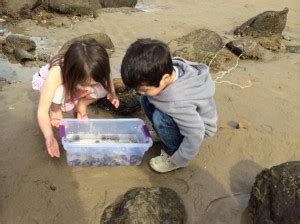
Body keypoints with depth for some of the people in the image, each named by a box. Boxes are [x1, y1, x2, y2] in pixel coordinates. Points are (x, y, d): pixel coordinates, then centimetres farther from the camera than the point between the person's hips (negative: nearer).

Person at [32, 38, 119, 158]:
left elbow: (106, 79, -9)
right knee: (59, 92, -39)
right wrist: (50, 138, -57)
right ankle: (55, 109, -5)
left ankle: (80, 106, 4)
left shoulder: (91, 72, -34)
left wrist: (111, 93, -29)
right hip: (46, 82, -3)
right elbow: (42, 111, -45)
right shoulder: (56, 74, -46)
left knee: (103, 89, -24)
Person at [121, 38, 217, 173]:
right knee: (146, 99, -6)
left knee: (160, 118, -31)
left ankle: (172, 155, -5)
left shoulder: (178, 103, -42)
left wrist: (177, 161, -19)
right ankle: (164, 134, 15)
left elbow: (195, 136, -33)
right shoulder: (164, 69, -25)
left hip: (197, 125, -7)